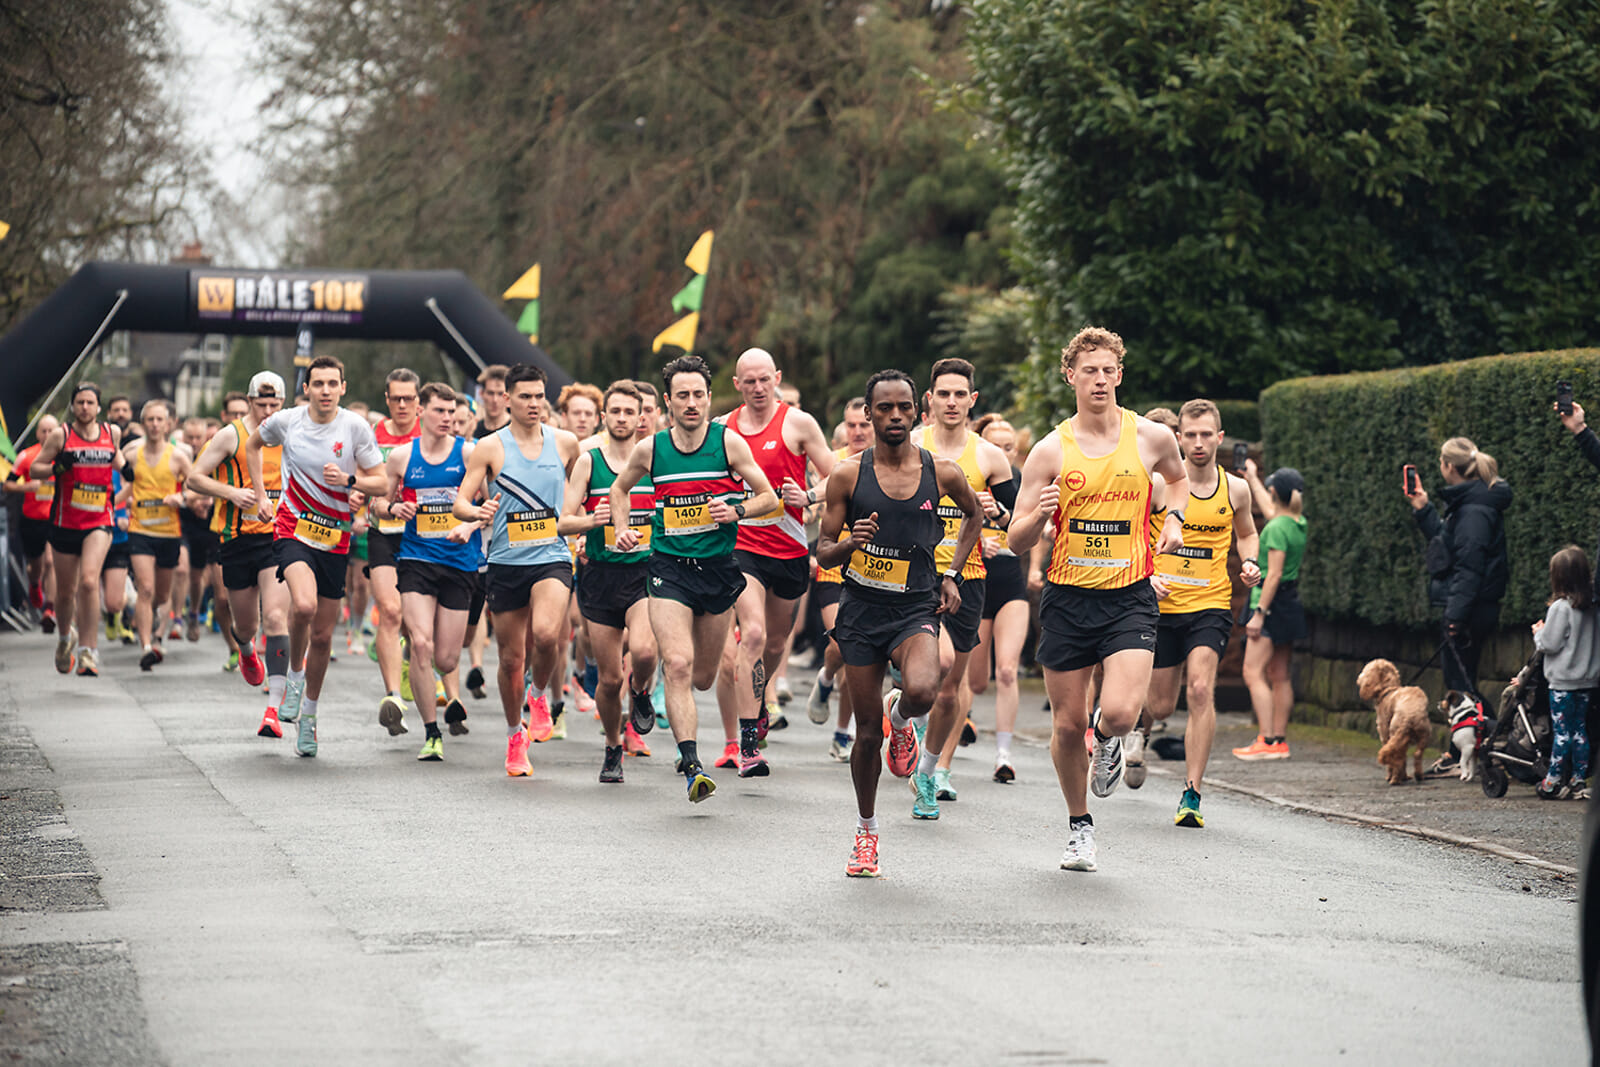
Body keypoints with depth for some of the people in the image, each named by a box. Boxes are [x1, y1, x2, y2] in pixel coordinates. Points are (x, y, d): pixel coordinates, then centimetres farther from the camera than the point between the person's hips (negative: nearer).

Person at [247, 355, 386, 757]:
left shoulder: (356, 427, -7)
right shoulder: (286, 421, -5)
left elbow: (381, 482, -2)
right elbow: (253, 444, 17)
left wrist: (349, 480, -22)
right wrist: (260, 495, 11)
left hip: (334, 540, 2)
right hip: (292, 529, -2)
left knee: (323, 636, 8)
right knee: (304, 606, -30)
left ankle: (307, 713, 28)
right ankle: (294, 675, -3)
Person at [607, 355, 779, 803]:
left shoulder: (729, 442, -4)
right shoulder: (649, 449, -1)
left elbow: (768, 496, 4)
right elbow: (620, 488, 20)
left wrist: (736, 511, -15)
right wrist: (623, 528, 4)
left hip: (719, 567, 1)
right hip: (669, 567, -1)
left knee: (702, 677, 12)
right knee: (679, 665, -19)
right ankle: (691, 766, -22)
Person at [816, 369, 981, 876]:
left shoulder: (943, 473, -2)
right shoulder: (848, 474, -4)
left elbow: (973, 515, 20)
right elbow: (823, 553, 0)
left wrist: (951, 574, 11)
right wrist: (851, 544, -22)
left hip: (916, 609, 0)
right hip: (862, 610, 1)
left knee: (921, 691, -30)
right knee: (867, 730, 5)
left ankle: (901, 719, 9)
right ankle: (865, 832, 26)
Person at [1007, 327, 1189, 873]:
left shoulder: (1152, 437, 0)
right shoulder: (1051, 452, -3)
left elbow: (1179, 478, 25)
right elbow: (1017, 541, -1)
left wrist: (1173, 518, 6)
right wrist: (1039, 513, -22)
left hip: (1129, 596, -1)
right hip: (1067, 597, 1)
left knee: (1120, 714, -20)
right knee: (1067, 725, 6)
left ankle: (1107, 740, 18)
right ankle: (1079, 826, 29)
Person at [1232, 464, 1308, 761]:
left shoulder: (1276, 528, -17)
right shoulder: (1299, 523, 9)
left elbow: (1274, 574, -21)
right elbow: (1269, 508, 29)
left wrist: (1259, 613, -21)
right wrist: (1252, 478, 43)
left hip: (1272, 603, -9)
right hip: (1291, 604, 9)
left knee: (1253, 674, -10)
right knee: (1280, 676, 12)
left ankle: (1267, 741, -17)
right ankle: (1280, 739, 14)